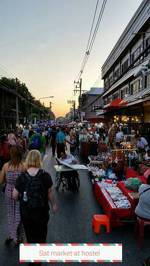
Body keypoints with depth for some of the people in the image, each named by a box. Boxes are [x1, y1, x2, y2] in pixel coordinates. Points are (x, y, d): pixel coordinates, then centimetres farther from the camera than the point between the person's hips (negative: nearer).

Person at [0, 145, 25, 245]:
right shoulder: (24, 166, -18)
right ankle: (18, 238, 29)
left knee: (10, 214, 24)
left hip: (9, 192, 3)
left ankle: (11, 235, 38)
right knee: (19, 215, 16)